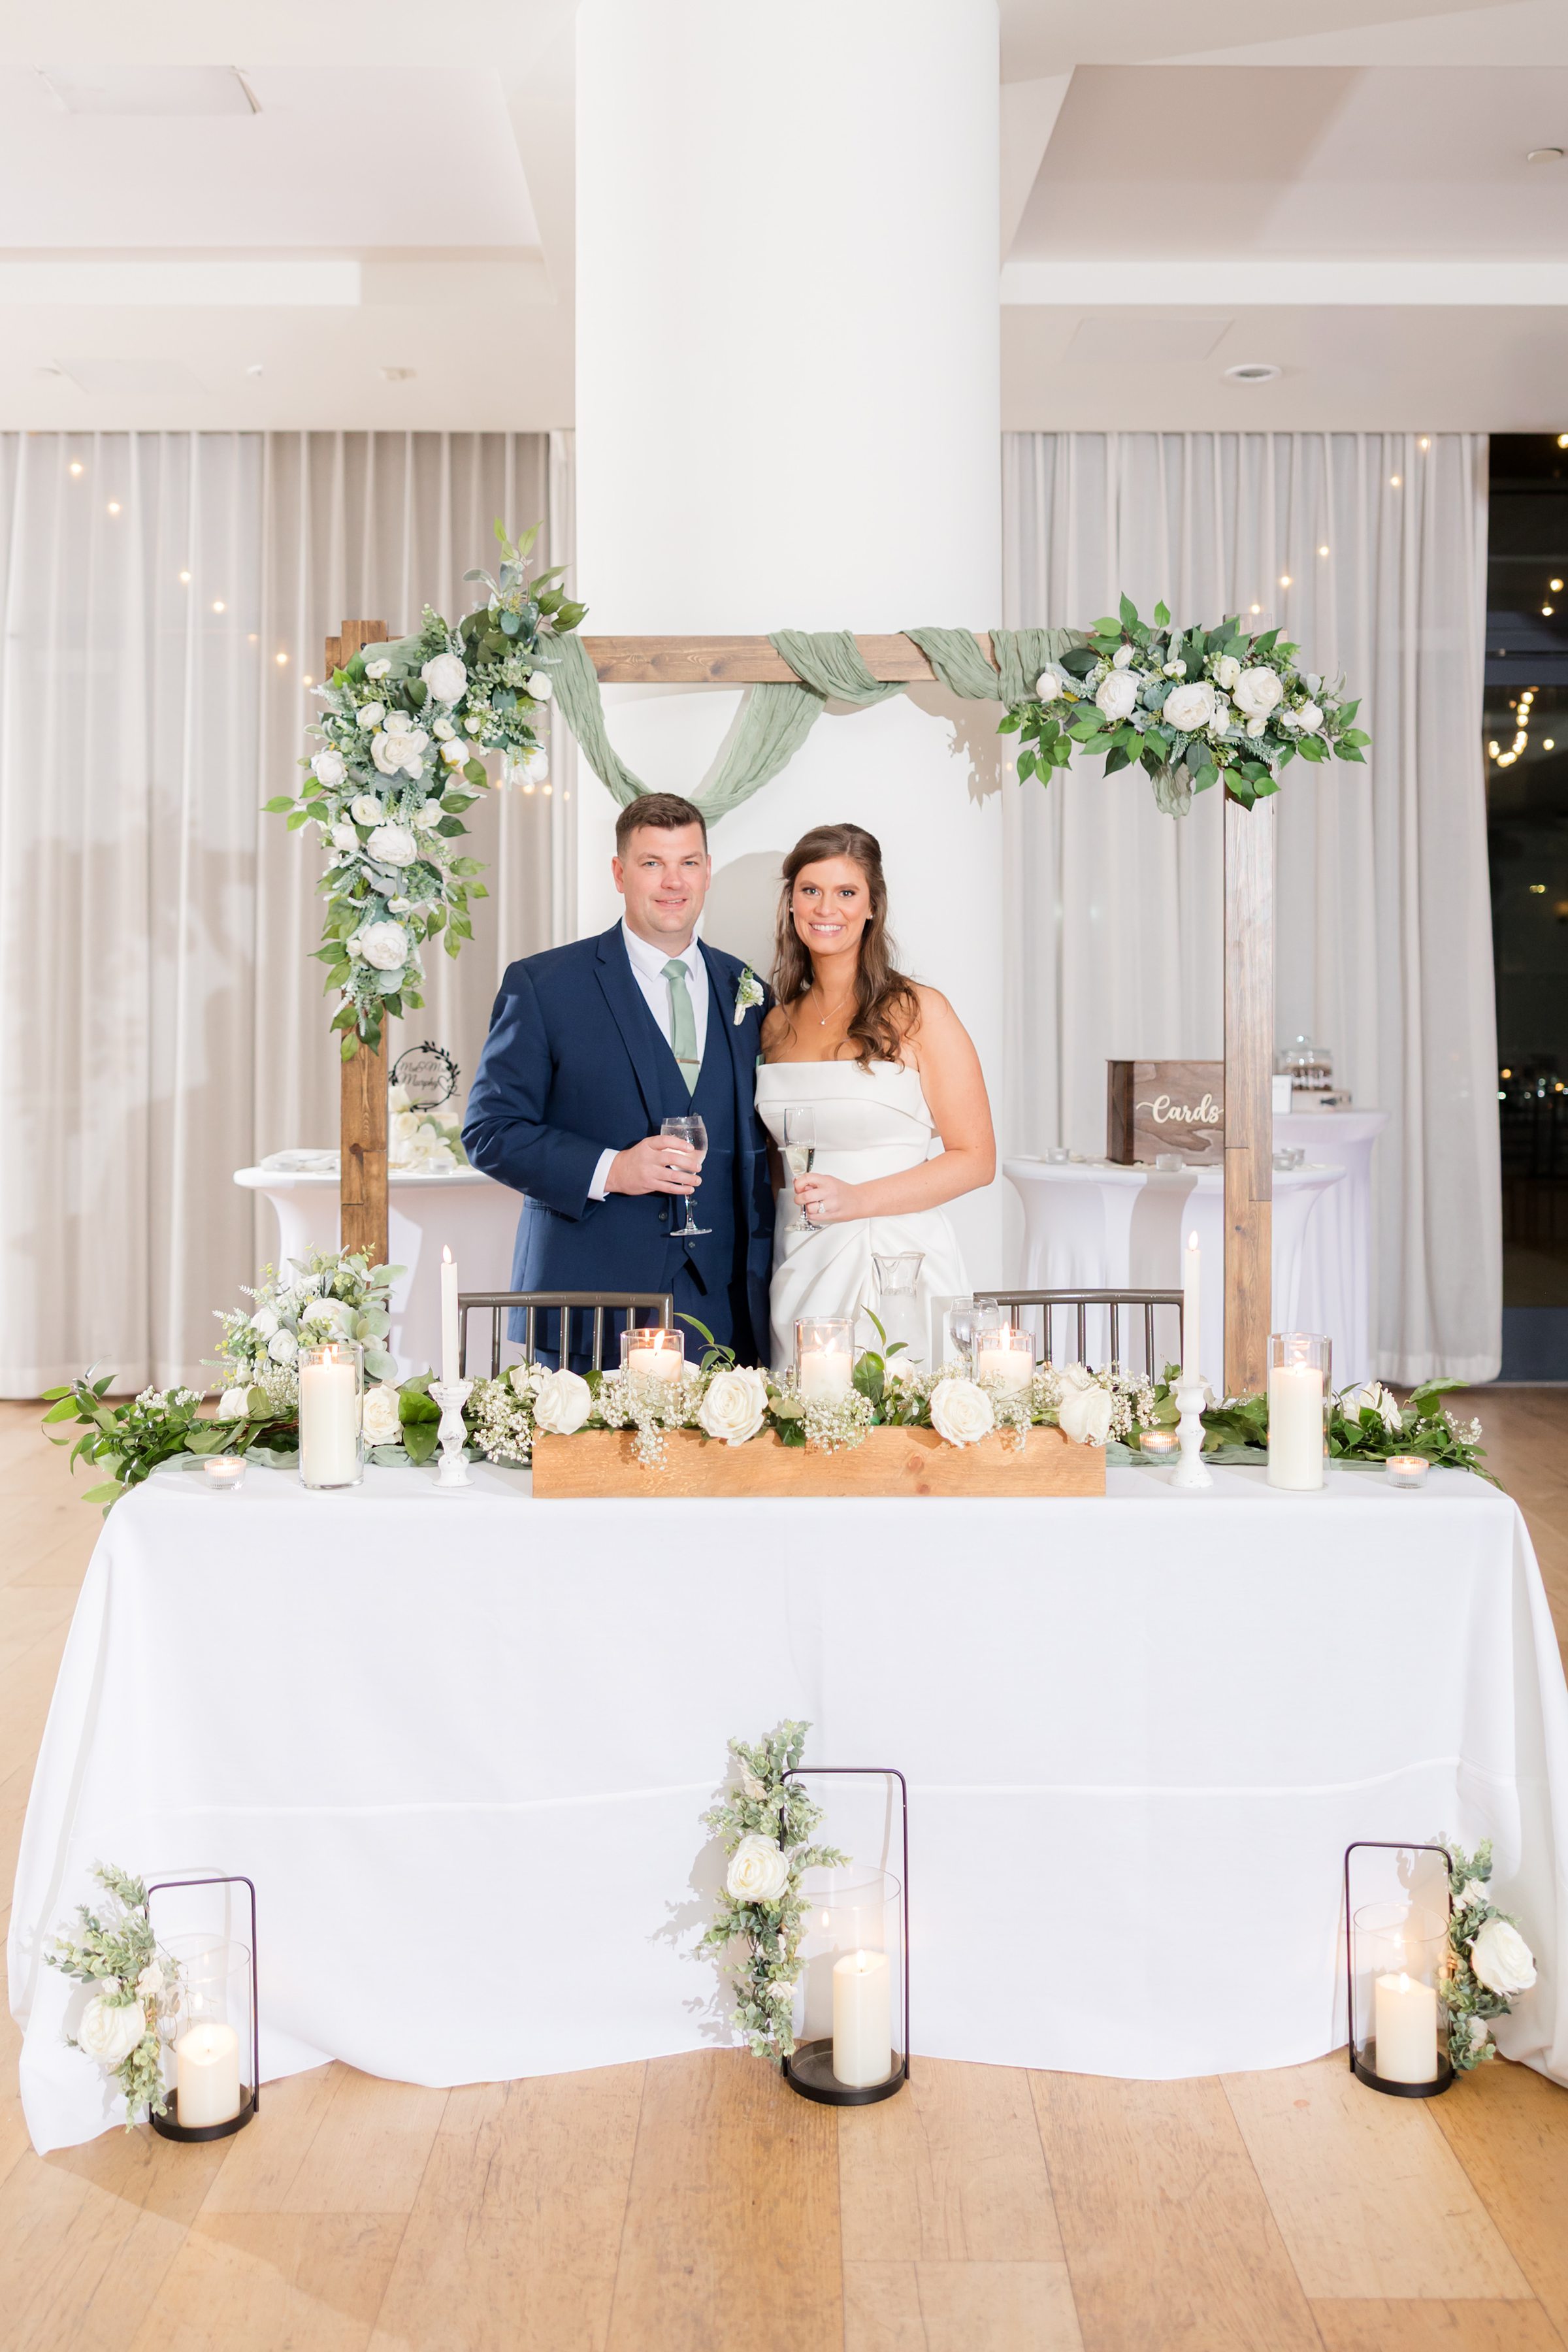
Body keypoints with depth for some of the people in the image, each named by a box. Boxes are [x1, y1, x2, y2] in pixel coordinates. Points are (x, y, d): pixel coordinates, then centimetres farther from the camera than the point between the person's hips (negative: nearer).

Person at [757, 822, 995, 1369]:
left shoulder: (916, 1011, -3)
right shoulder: (777, 1025, 10)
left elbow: (976, 1159, -7)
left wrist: (857, 1199, -16)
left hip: (898, 1267, -4)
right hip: (800, 1271, 4)